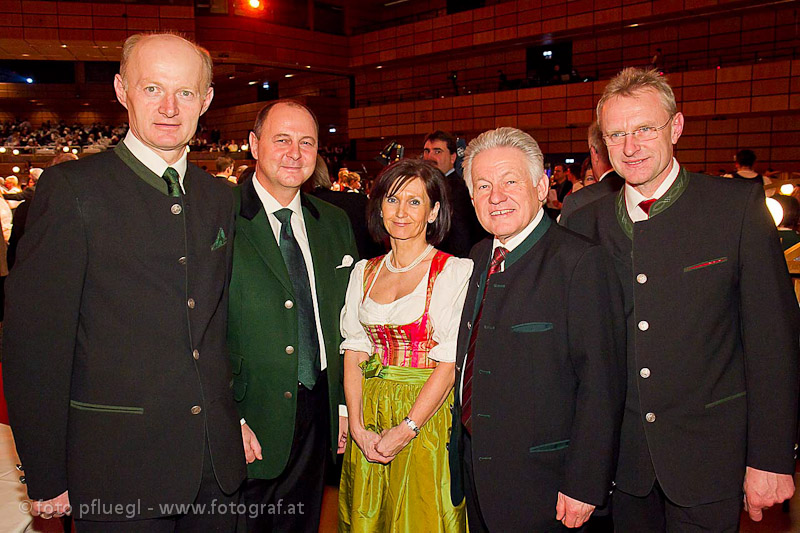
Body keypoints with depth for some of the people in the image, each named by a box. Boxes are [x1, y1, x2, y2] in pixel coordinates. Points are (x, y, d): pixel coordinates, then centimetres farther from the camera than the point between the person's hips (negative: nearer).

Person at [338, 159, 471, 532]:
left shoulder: (455, 272, -8)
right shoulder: (364, 272, 7)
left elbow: (449, 364, -13)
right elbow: (354, 353, 3)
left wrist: (404, 431, -17)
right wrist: (358, 426, -7)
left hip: (427, 415, -4)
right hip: (368, 415, 4)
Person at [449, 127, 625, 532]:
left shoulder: (580, 262, -18)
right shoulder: (479, 257, 6)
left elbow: (600, 383, -19)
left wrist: (584, 486, -18)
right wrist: (461, 448, 12)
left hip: (538, 482, -6)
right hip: (473, 463, 7)